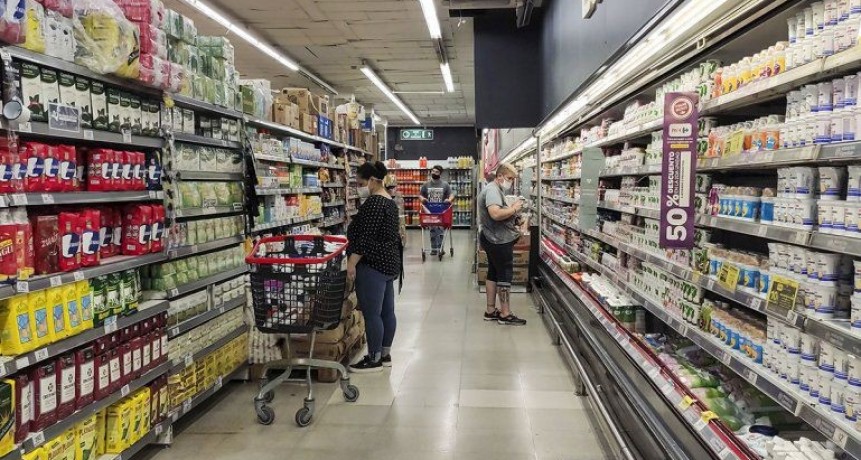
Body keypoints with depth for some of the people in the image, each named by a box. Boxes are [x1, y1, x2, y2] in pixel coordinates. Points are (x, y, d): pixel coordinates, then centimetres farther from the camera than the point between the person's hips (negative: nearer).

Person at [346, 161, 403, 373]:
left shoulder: (374, 202, -16)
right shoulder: (390, 201, 15)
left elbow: (366, 237, -22)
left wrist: (352, 262, -19)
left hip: (373, 264, -11)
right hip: (389, 262, 11)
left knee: (371, 314, -4)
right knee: (387, 311, 13)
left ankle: (374, 359, 3)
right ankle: (385, 354, 21)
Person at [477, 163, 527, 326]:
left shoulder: (496, 189, 16)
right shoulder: (492, 190, -18)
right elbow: (495, 214, -32)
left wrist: (511, 208, 3)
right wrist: (514, 209, -19)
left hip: (494, 240, 11)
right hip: (499, 240, -11)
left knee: (494, 273, 14)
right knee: (505, 275, -4)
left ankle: (491, 311, 21)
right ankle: (505, 314, 3)